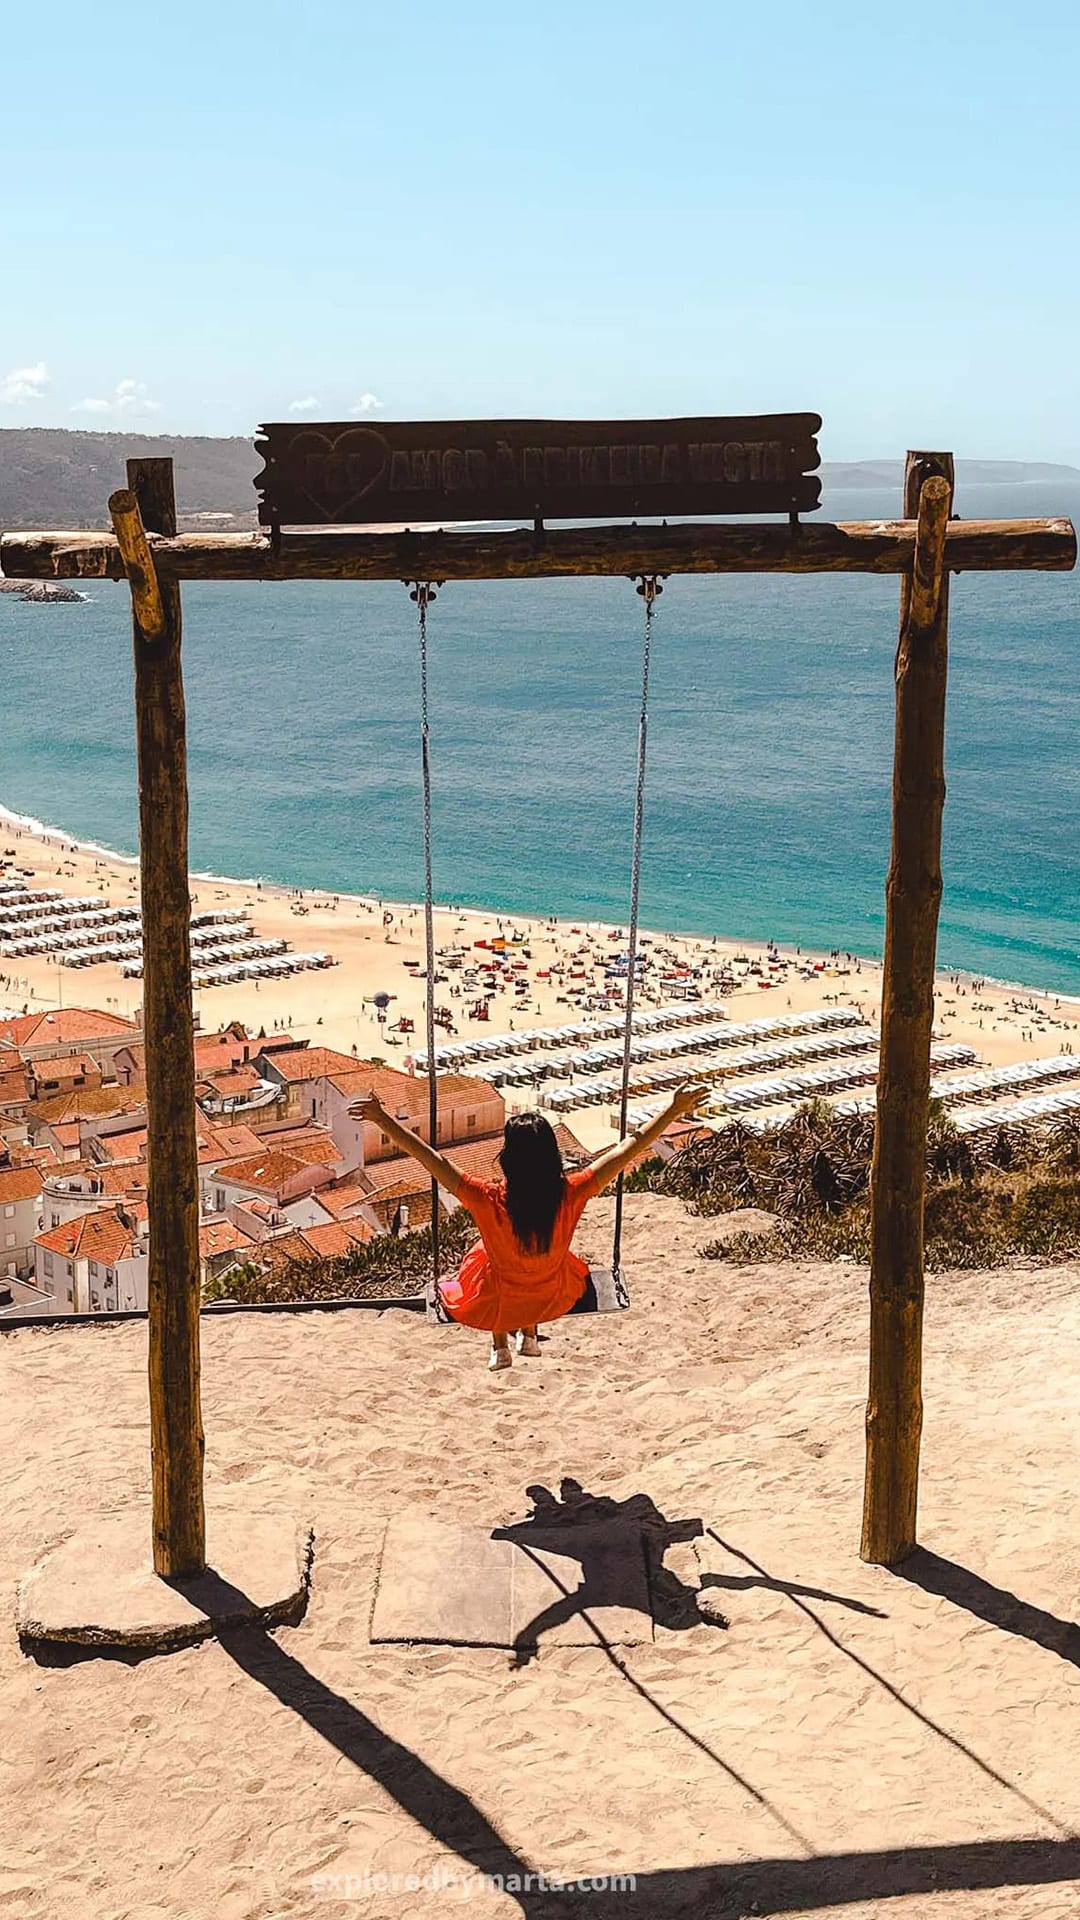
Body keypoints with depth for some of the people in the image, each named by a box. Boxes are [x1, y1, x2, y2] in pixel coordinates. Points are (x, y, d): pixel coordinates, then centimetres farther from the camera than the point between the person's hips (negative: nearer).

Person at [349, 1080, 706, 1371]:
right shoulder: (570, 1194, -31)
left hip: (497, 1307, -2)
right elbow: (629, 1148, -25)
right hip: (553, 1301, 2)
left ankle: (499, 1347, 37)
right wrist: (675, 1108, -18)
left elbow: (429, 1158, -31)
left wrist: (382, 1119, -24)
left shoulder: (489, 1200, -35)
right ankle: (530, 1336, 43)